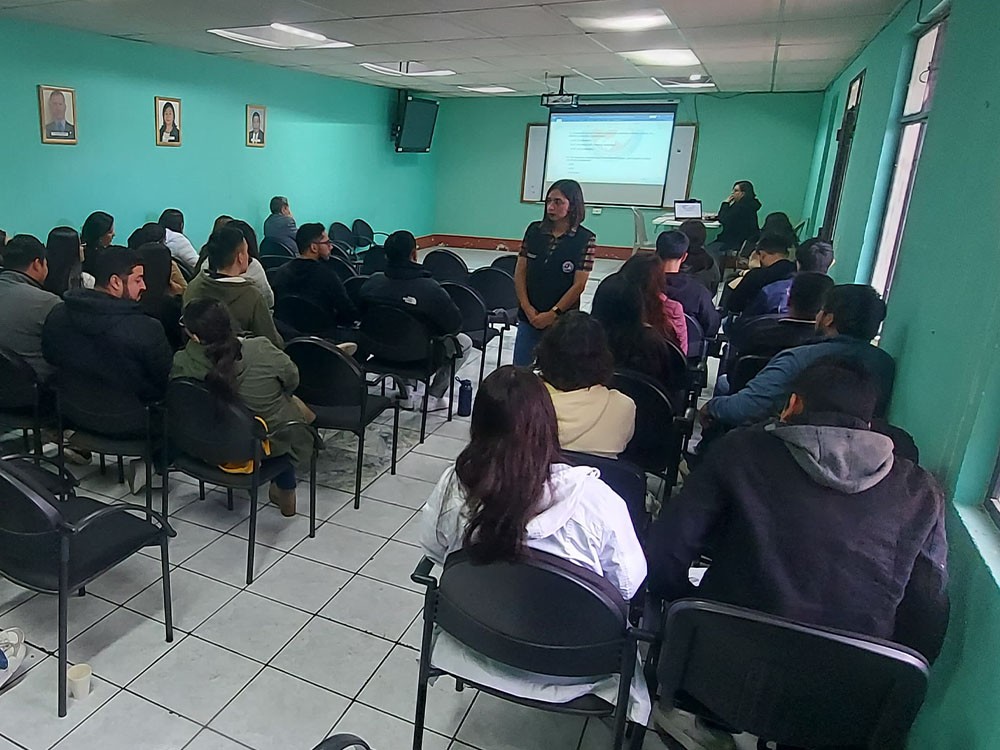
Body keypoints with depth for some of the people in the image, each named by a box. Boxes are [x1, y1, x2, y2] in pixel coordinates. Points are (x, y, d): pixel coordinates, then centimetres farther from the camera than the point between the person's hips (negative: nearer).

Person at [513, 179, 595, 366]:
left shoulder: (585, 239, -9)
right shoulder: (534, 230, 1)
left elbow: (579, 284, -11)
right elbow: (520, 272, 2)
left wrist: (552, 314, -13)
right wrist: (527, 308, -7)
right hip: (529, 316, 3)